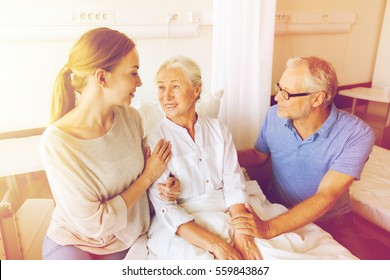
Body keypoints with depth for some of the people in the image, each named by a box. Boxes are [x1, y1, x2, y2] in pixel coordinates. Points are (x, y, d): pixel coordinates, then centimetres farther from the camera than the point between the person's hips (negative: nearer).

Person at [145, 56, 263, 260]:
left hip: (228, 215, 3)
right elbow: (166, 209, -12)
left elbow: (234, 184, -1)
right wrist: (216, 245, -21)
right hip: (184, 227, -3)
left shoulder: (218, 130, 5)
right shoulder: (154, 141, -6)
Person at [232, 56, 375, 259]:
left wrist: (269, 228, -40)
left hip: (331, 221, -1)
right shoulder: (274, 115, -10)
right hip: (277, 209, 2)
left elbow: (325, 197, -28)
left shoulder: (357, 135, -21)